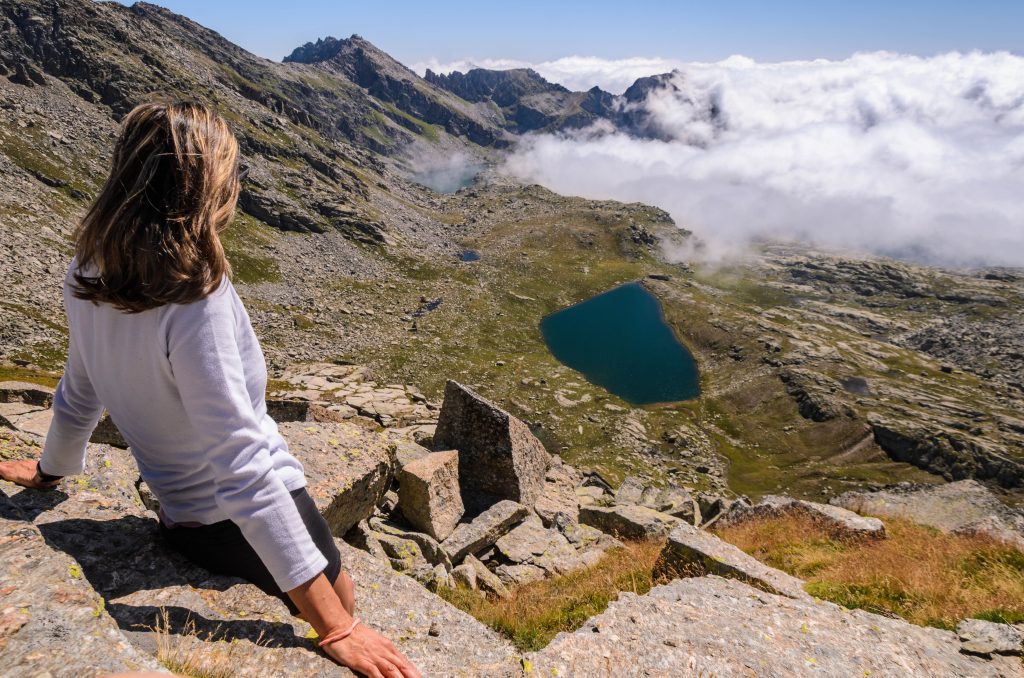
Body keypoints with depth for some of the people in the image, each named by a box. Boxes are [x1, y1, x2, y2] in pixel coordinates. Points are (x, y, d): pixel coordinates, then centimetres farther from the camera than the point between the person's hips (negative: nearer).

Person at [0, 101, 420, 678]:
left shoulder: (91, 277, -6)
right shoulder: (196, 299, -30)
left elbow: (79, 394, 10)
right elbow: (242, 471, -33)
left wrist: (54, 469, 31)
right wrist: (336, 626, -29)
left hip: (185, 517, 8)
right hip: (248, 519, -7)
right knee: (340, 602, 18)